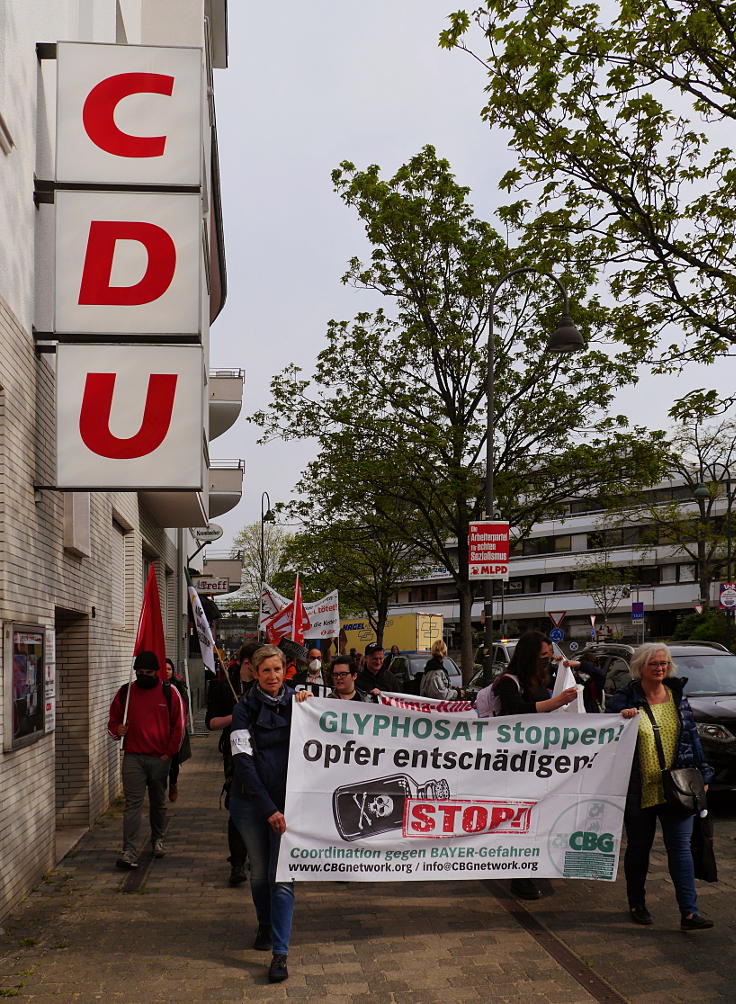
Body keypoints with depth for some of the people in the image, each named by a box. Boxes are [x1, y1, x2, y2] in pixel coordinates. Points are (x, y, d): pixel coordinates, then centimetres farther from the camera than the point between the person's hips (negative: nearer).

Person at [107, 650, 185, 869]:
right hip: (133, 758, 0)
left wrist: (170, 753, -1)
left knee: (158, 802, 13)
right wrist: (117, 730, -7)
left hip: (160, 759, 0)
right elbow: (113, 720, 16)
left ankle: (158, 839, 32)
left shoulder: (170, 693, 1)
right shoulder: (125, 693, 6)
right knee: (133, 803, -7)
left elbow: (179, 725, 4)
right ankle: (129, 851, -11)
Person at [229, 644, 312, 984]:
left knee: (282, 876, -6)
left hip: (287, 800, 0)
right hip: (250, 802, 0)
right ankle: (265, 926, 39)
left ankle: (280, 954, -4)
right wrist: (268, 808, -16)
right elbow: (243, 760, -11)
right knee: (259, 870, 14)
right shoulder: (246, 708, -5)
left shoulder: (295, 700, 3)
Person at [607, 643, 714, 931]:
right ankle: (637, 904, 28)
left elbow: (691, 736, 13)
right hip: (639, 791, -2)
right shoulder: (624, 700, -4)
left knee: (681, 845, -4)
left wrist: (702, 773, 10)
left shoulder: (678, 697, 7)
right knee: (638, 848, 11)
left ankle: (689, 912, -4)